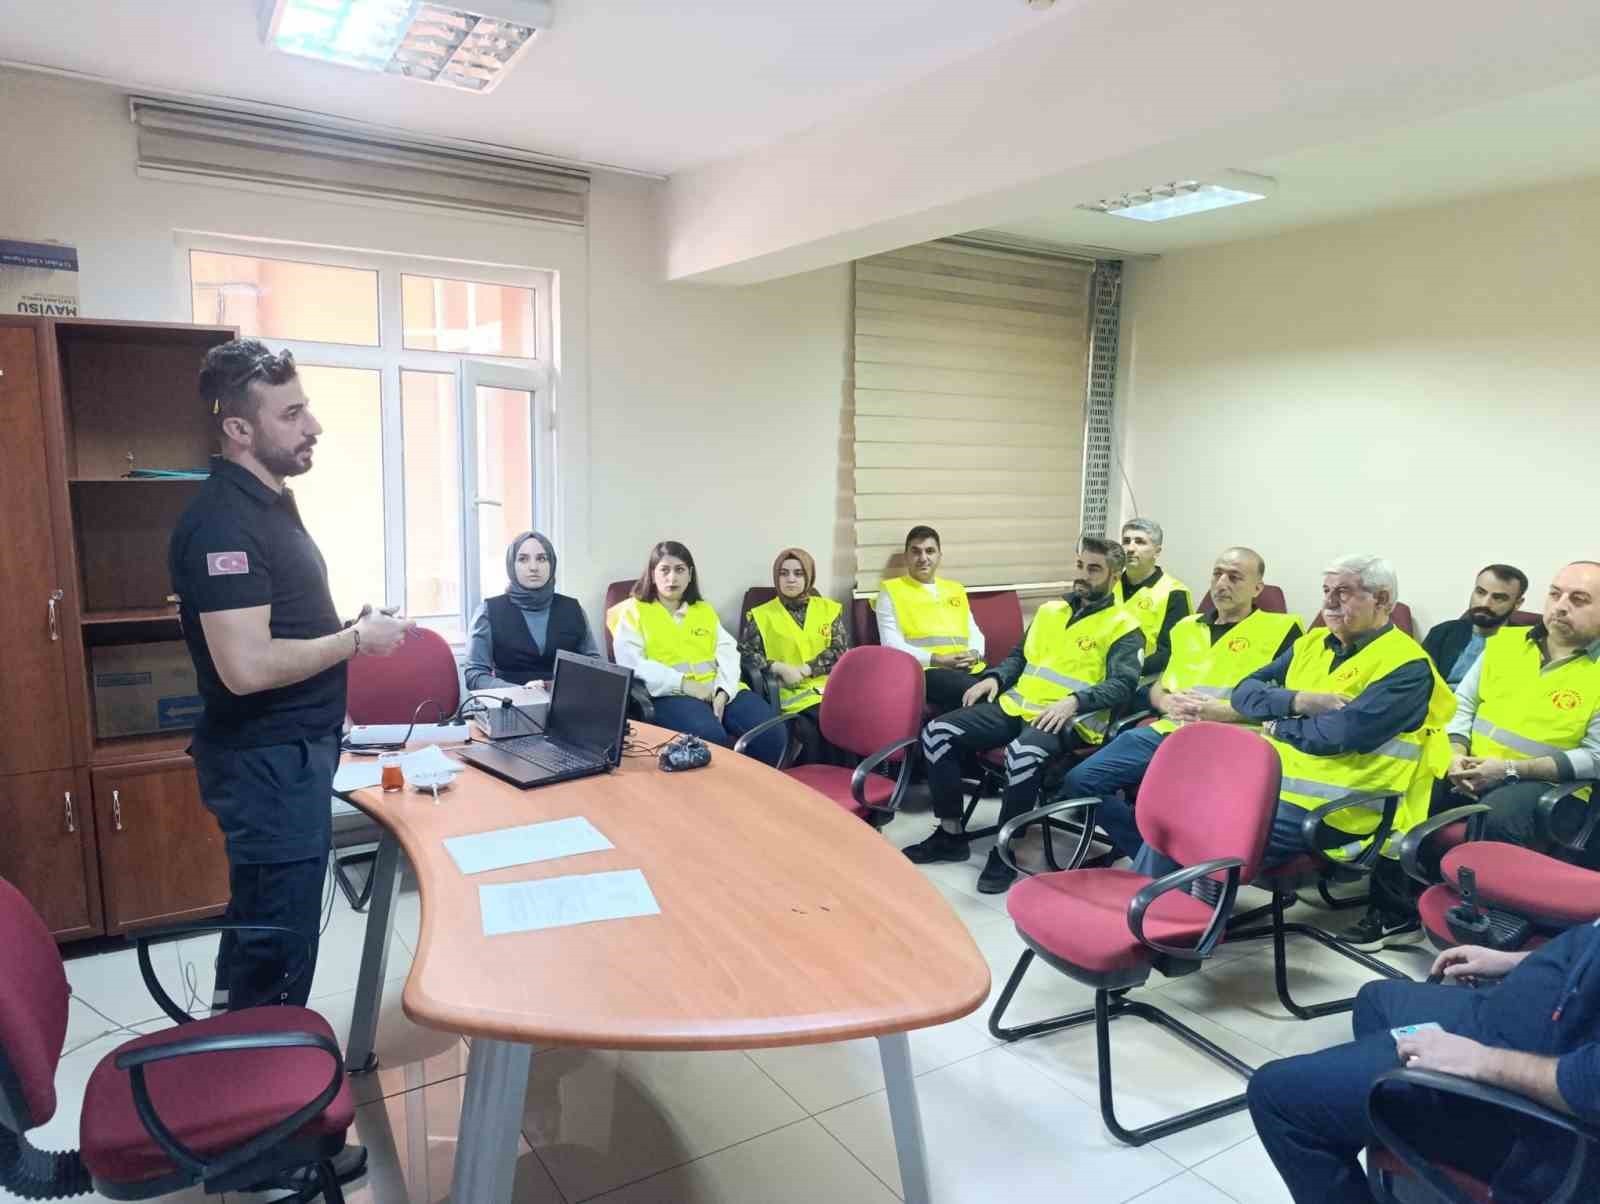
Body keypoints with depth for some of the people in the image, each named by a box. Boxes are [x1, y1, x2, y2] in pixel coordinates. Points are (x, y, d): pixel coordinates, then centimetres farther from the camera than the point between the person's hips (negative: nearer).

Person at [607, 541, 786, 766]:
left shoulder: (705, 610, 23)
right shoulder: (634, 611, 10)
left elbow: (727, 652, 9)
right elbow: (631, 664, -4)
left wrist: (722, 691, -11)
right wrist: (684, 684, -12)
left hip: (717, 690, 4)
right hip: (672, 693, -4)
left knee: (772, 733, -22)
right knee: (710, 737, -36)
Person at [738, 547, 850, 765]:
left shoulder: (830, 609, 15)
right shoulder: (761, 615, 11)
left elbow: (840, 650, 5)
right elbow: (745, 654, 3)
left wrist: (804, 670, -8)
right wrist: (780, 668, -10)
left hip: (830, 687, 2)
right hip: (790, 692, -2)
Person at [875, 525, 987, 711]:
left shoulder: (956, 589, 26)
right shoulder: (891, 590, 9)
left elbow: (975, 632, 22)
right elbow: (892, 645, -1)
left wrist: (974, 654, -2)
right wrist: (936, 660, -12)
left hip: (968, 670, 5)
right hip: (925, 671, -5)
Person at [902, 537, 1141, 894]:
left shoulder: (1123, 627, 2)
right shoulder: (1049, 610, 20)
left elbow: (1123, 683, -11)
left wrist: (1074, 701, -26)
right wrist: (995, 678, 6)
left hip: (1069, 720, -6)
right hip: (1017, 706, 7)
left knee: (1024, 753, -40)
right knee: (938, 733, -12)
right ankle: (951, 835, 0)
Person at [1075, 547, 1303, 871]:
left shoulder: (1281, 629, 7)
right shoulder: (1186, 626, 25)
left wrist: (1219, 711, -13)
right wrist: (1167, 701, 3)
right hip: (1166, 731, 6)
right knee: (1080, 781, -10)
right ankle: (1161, 864, 0)